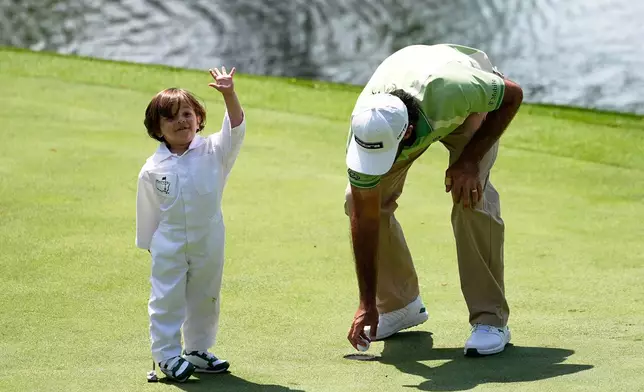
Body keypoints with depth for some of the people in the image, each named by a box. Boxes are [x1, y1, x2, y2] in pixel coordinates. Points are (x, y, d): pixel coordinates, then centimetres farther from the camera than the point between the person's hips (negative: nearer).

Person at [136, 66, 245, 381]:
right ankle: (167, 355, 10)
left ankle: (197, 351, 29)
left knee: (204, 301, 14)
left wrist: (229, 95, -35)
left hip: (208, 244, 2)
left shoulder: (212, 152, -5)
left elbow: (235, 130, -21)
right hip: (169, 246, -2)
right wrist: (149, 246, 8)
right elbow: (147, 213, 3)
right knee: (167, 300, 0)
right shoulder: (153, 169, -6)